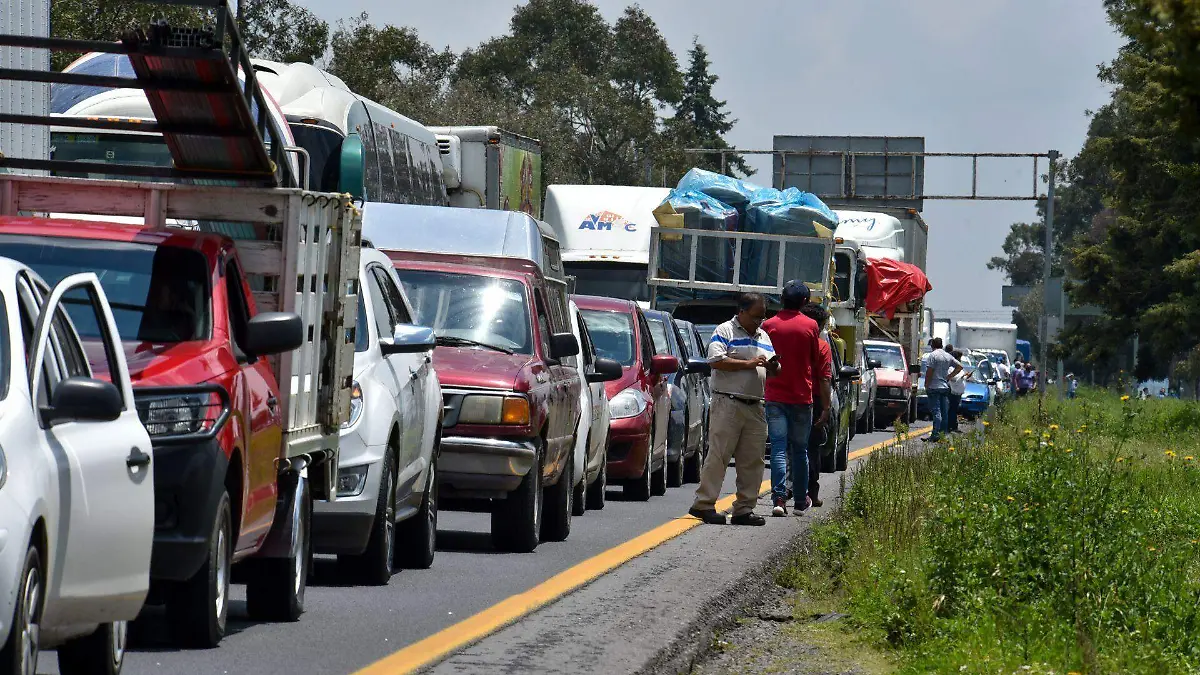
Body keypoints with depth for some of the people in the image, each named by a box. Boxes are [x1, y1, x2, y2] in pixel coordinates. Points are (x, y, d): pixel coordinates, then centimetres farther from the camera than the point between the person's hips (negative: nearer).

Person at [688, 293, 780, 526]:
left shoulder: (764, 337, 21)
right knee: (718, 455, -9)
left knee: (752, 460, 5)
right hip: (727, 404, -7)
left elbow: (770, 372, 24)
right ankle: (704, 504, -7)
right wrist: (748, 364, -16)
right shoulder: (725, 332, -1)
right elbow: (716, 360, -15)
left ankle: (744, 509, 9)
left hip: (755, 408, 7)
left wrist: (773, 367, 0)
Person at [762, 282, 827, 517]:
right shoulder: (810, 326, -3)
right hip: (801, 396, 0)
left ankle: (779, 498, -17)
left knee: (778, 447, -3)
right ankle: (800, 500, 18)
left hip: (775, 396, 0)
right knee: (800, 449, 11)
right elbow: (815, 363, 5)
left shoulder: (769, 325, -1)